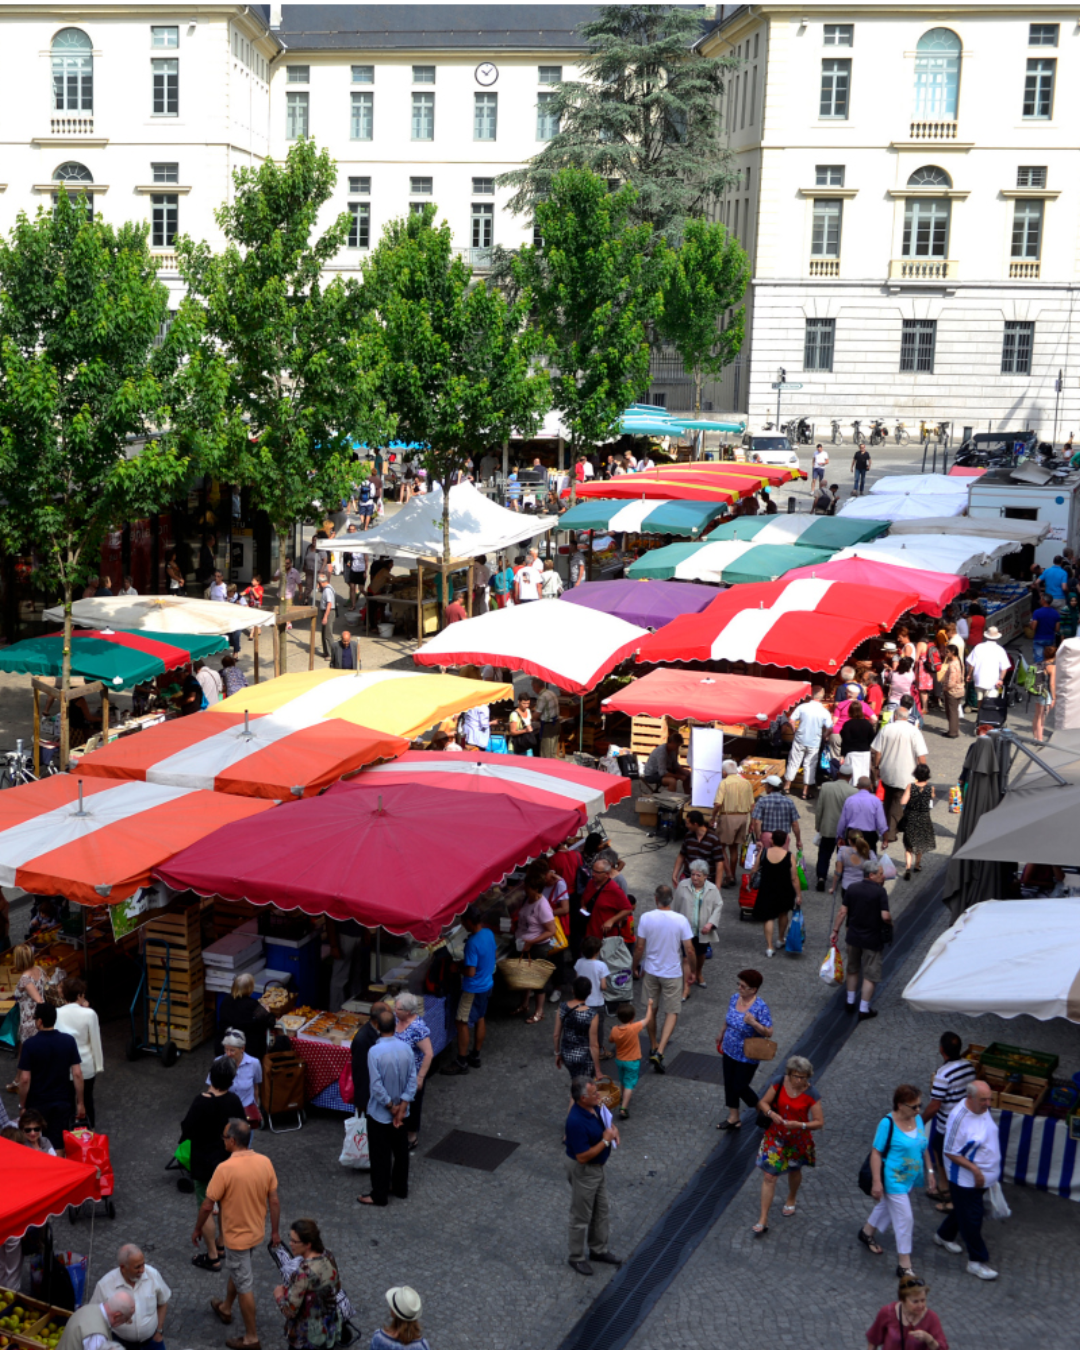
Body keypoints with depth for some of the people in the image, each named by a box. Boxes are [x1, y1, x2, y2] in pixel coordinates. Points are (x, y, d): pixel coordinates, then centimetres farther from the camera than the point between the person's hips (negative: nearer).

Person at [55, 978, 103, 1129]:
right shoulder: (89, 1014, -16)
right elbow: (95, 1041, -9)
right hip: (86, 1065, -1)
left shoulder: (56, 1014, -12)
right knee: (87, 1099, 18)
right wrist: (99, 1065, 1)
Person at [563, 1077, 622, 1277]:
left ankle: (598, 1250, 40)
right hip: (583, 1171, -9)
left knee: (601, 1211, 23)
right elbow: (582, 1156, -31)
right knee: (581, 1216, 10)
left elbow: (607, 1123, 13)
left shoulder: (595, 1107, -8)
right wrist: (606, 1140, -25)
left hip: (599, 1167, 9)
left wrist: (613, 1130, -9)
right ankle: (577, 1258, 28)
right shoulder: (577, 1122, -35)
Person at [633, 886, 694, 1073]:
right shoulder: (681, 920, -16)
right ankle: (659, 1052, -7)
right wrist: (690, 971, 4)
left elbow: (639, 947, -8)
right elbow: (689, 950, -12)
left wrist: (635, 966, 9)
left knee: (651, 1010, 19)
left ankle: (653, 1048, 34)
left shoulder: (646, 918, -13)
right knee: (672, 1013, 9)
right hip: (673, 972, -2)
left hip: (651, 971, 2)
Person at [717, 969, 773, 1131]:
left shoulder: (761, 1007, -25)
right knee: (729, 1084, 14)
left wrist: (753, 1023, -39)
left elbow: (769, 1032, -24)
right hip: (730, 1051, 7)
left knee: (740, 1087, 4)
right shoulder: (735, 998, -5)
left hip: (747, 1056, -6)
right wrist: (722, 1035, 25)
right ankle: (733, 1118, 29)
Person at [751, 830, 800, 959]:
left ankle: (769, 947, 5)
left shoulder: (763, 852, -11)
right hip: (784, 891, 0)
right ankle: (780, 939, 40)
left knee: (768, 918, 10)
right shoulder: (789, 856, -15)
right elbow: (794, 878, -12)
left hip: (766, 890, 0)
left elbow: (755, 870, -2)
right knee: (783, 914, 25)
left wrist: (750, 883, 15)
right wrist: (798, 895, -3)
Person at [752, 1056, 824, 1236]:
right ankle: (763, 1219, 4)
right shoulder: (779, 1084, -14)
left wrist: (800, 1125, -32)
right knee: (769, 1176, -2)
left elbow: (819, 1122, -17)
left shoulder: (811, 1096, -20)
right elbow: (763, 1102, -6)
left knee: (794, 1171, 25)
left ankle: (791, 1201, 56)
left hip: (798, 1139, -1)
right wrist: (771, 1113, -26)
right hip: (775, 1136, 1)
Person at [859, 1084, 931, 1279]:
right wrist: (876, 1182, -19)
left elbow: (923, 1148, 9)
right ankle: (904, 1265, 7)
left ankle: (867, 1233, 50)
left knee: (887, 1205, 25)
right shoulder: (888, 1124, -23)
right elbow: (876, 1153, -19)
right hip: (894, 1180, -7)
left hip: (910, 1178, 7)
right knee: (904, 1219, -4)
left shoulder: (918, 1120, -4)